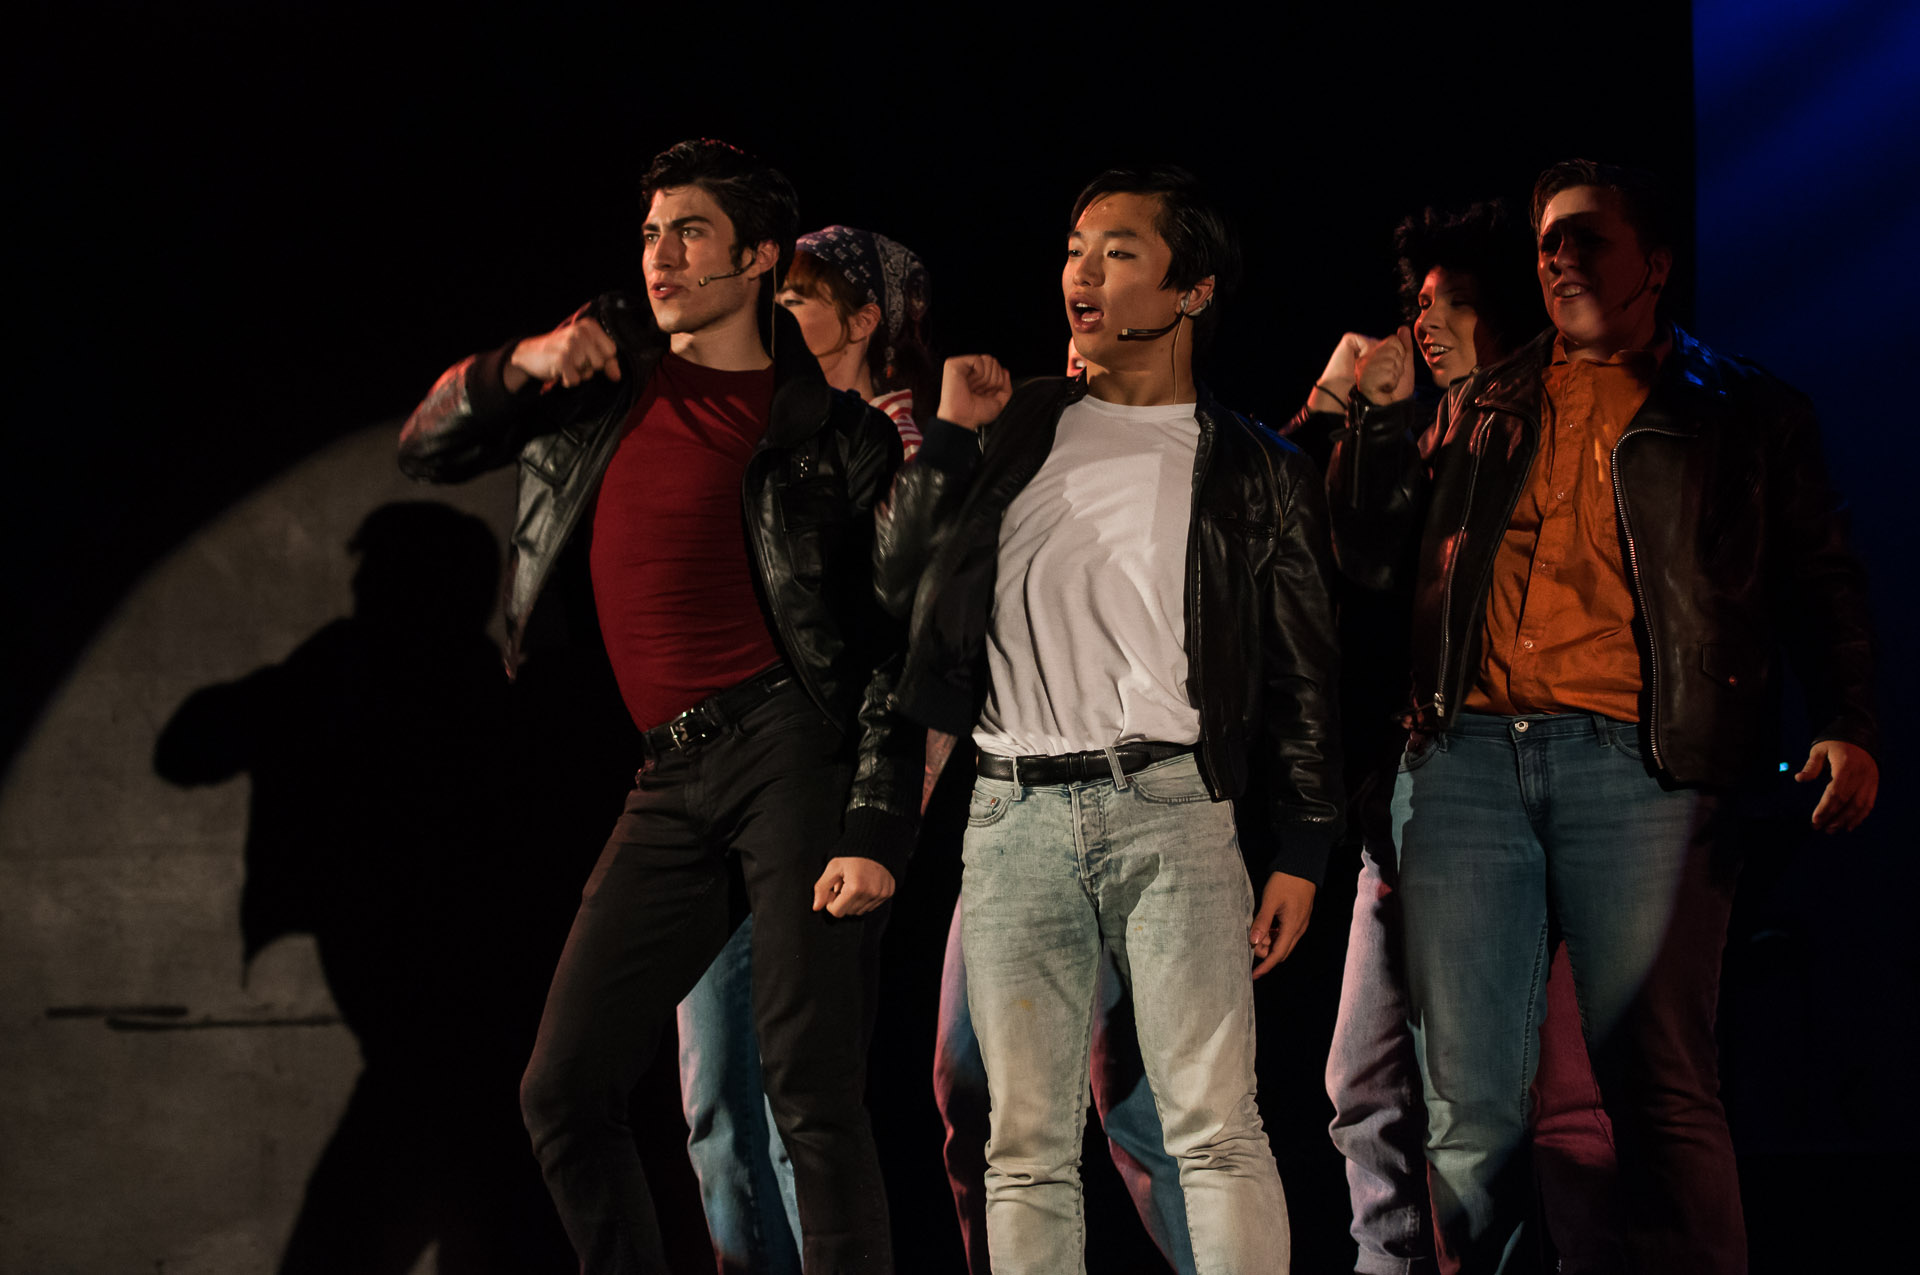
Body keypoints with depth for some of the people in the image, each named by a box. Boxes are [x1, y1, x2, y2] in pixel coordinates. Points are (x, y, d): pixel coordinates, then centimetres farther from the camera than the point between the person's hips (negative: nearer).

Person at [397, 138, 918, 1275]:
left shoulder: (830, 427, -1)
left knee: (812, 1093, -11)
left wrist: (876, 831, -14)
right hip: (673, 777, 6)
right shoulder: (603, 372, 14)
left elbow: (900, 644, -4)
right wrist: (515, 369, 0)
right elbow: (428, 451, 20)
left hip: (795, 746, -6)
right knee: (564, 1092, 5)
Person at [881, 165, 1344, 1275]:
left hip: (1169, 808, -3)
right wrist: (951, 436, 4)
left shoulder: (1256, 472, 9)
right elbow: (901, 582, 11)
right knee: (1026, 1147, 2)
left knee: (1216, 1127, -10)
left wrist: (1300, 852, 1)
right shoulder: (1017, 426, 17)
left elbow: (1306, 677, 8)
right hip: (1013, 812, 3)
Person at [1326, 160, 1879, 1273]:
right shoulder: (1478, 410, 22)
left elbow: (1825, 586, 8)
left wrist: (1848, 726, -7)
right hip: (1468, 755, 3)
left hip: (1637, 763, -3)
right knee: (1471, 1103, 1)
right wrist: (1368, 420, 7)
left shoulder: (1746, 415, 13)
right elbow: (1369, 557, 20)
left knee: (1658, 1089, -9)